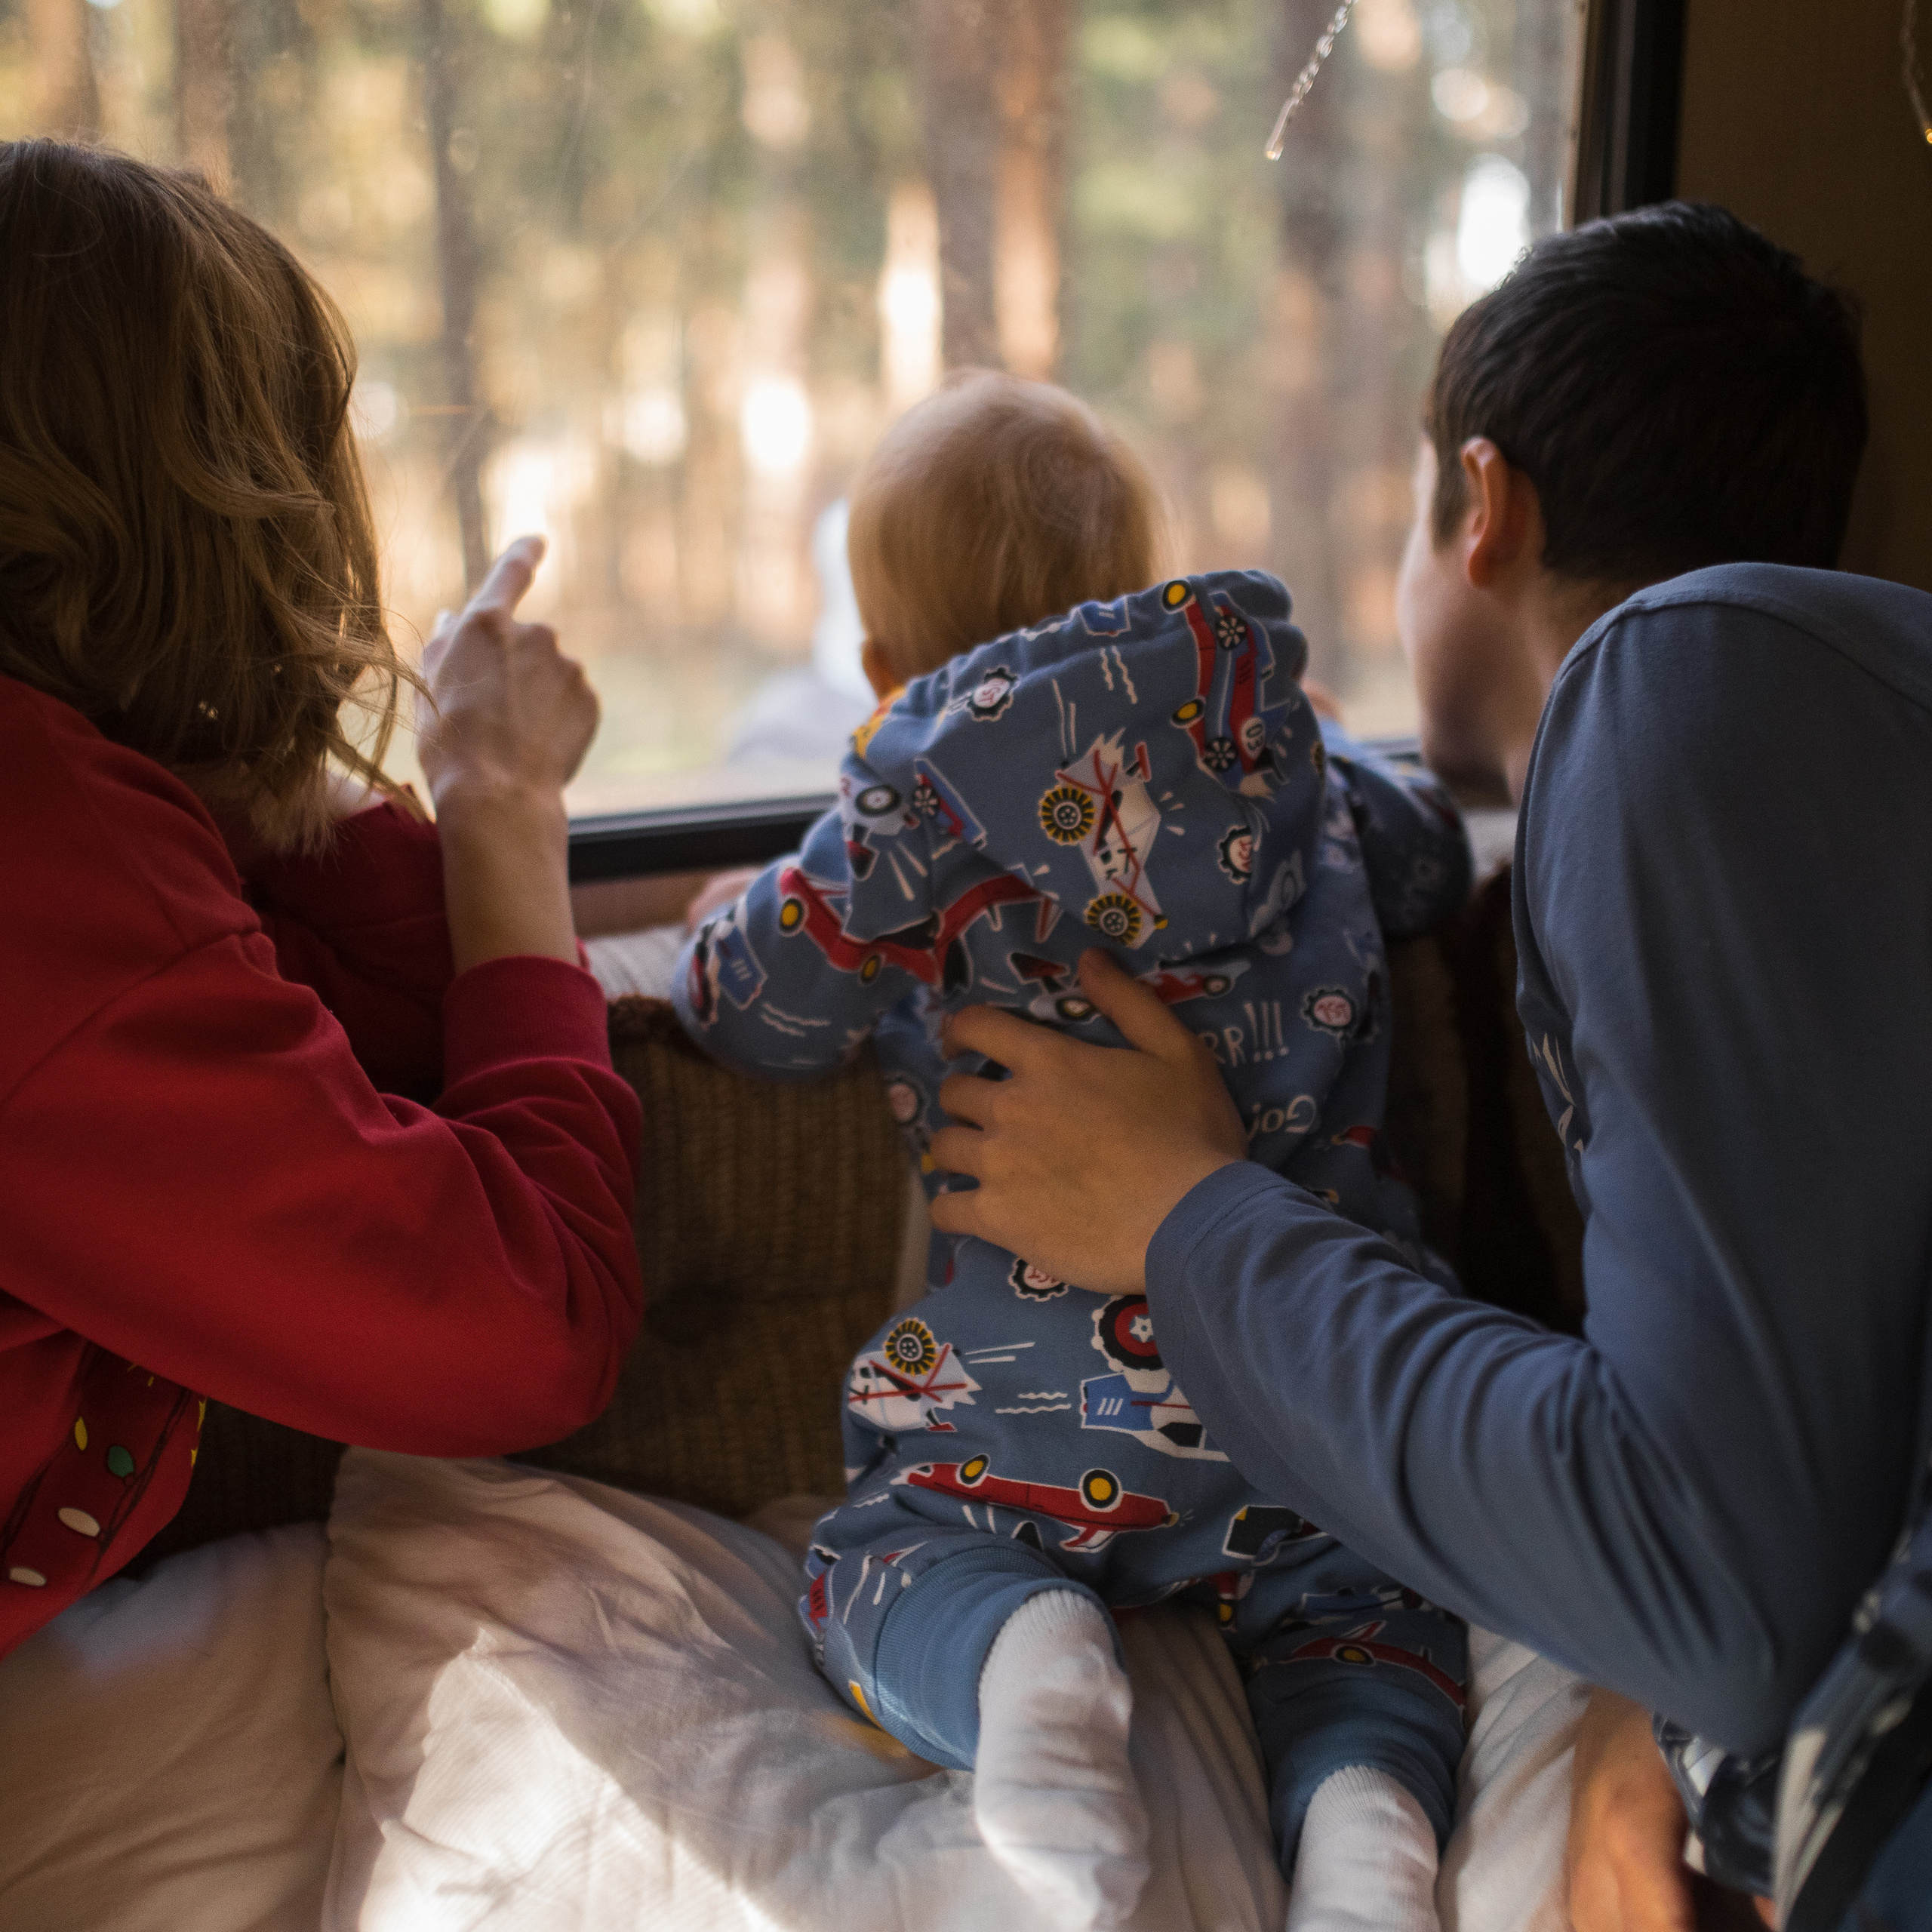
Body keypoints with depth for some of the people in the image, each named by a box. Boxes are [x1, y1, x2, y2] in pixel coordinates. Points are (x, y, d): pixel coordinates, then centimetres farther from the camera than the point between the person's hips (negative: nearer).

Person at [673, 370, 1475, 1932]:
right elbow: (1433, 854, 31)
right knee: (1351, 1590, 21)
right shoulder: (1312, 775, 10)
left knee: (877, 1563, 16)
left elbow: (741, 1009, 7)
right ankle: (1364, 1801, -12)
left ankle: (1018, 1650, -17)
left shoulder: (905, 828, -2)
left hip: (1042, 1406, -3)